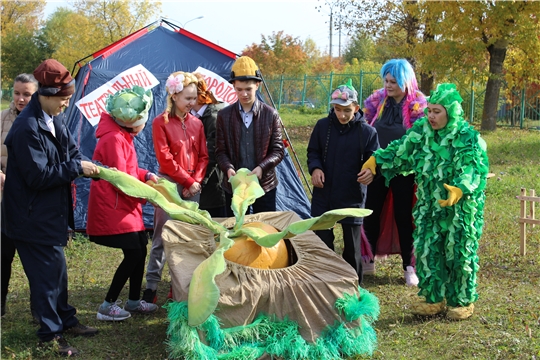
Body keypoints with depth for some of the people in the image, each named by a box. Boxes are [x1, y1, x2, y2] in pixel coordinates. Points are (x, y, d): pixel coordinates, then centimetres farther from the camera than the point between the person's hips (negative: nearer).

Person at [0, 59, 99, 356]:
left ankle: (65, 320, 34)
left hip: (51, 211, 9)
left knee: (57, 268, 19)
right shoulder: (27, 128, -24)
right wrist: (77, 168, -19)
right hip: (33, 216, -9)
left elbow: (70, 151, 12)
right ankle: (50, 334, 14)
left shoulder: (55, 119, 3)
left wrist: (87, 165, -8)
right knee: (48, 271, 0)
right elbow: (38, 176, -24)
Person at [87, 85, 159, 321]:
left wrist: (146, 175, 3)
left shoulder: (123, 136, 12)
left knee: (139, 250, 12)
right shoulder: (114, 139, -21)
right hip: (113, 209, -10)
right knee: (133, 253, -9)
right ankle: (108, 306, 0)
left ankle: (134, 301, 24)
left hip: (125, 207, 10)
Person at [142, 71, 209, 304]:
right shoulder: (161, 123, -5)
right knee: (162, 237, -4)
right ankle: (151, 287, 4)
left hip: (192, 187, 5)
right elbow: (165, 159, -10)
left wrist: (197, 180, -5)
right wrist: (187, 181, -10)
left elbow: (203, 156, 10)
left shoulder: (196, 123, 9)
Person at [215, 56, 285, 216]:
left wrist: (262, 167, -19)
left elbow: (278, 150, -1)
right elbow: (220, 151, 2)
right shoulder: (224, 115, 1)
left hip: (265, 185, 0)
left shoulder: (271, 114, -1)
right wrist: (228, 168, -19)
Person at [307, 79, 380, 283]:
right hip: (323, 195, 2)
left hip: (352, 197, -2)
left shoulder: (367, 132, -8)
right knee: (321, 241, 9)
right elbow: (313, 152, 9)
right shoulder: (323, 126, -3)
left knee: (352, 244, 9)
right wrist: (315, 168, -12)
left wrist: (371, 171, -24)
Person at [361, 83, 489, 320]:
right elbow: (400, 152, 13)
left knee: (459, 253, 4)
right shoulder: (422, 130, 0)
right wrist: (377, 160, 6)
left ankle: (462, 301, 22)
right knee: (426, 251, 8)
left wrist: (459, 190, -44)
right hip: (429, 207, 5)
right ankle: (434, 299, 23)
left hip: (461, 209, -5)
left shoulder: (468, 138, -16)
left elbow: (472, 171, -27)